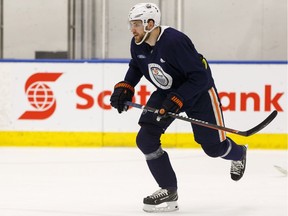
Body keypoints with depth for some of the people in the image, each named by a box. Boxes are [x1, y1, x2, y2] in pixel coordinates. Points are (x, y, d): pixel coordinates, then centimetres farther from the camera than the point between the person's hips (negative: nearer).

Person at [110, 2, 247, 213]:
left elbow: (200, 77, -31)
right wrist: (125, 87, -2)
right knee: (146, 138, -11)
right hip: (166, 92, 6)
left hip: (199, 91, -6)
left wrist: (175, 102, -34)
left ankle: (238, 153, 39)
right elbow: (136, 66, 13)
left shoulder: (175, 41, -34)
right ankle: (168, 191, -2)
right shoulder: (138, 44, -11)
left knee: (213, 146, 1)